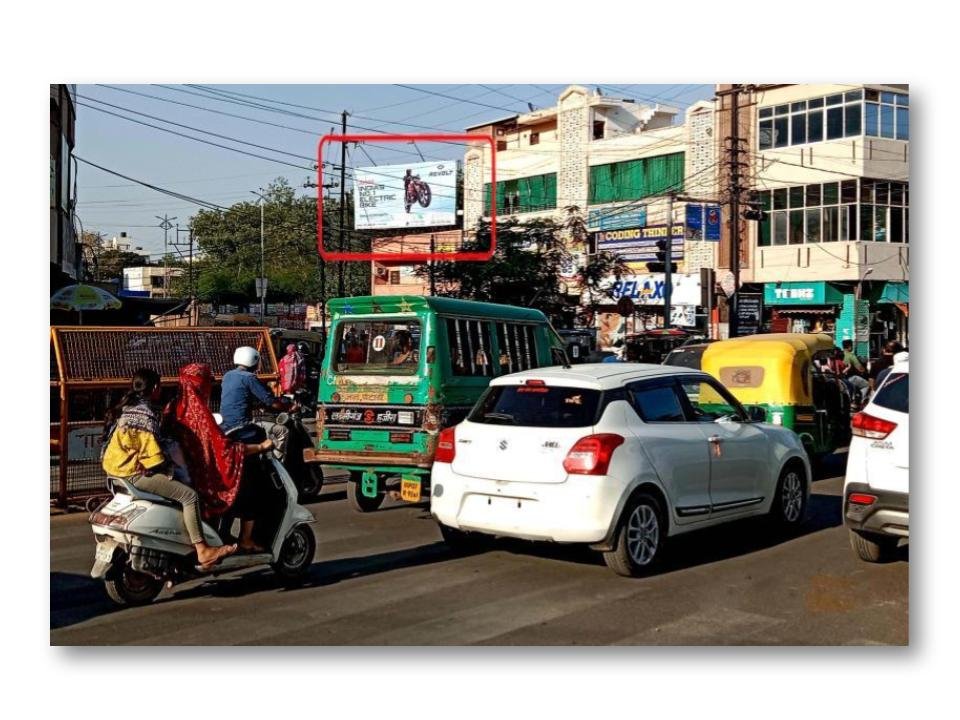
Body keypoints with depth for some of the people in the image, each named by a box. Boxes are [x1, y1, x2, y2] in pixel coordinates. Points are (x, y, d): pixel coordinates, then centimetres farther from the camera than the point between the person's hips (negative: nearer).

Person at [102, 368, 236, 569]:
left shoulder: (125, 407, 15)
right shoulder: (146, 412, -16)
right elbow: (150, 448, -20)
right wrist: (167, 468, -4)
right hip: (136, 473, -11)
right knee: (189, 495, -14)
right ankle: (202, 551, -18)